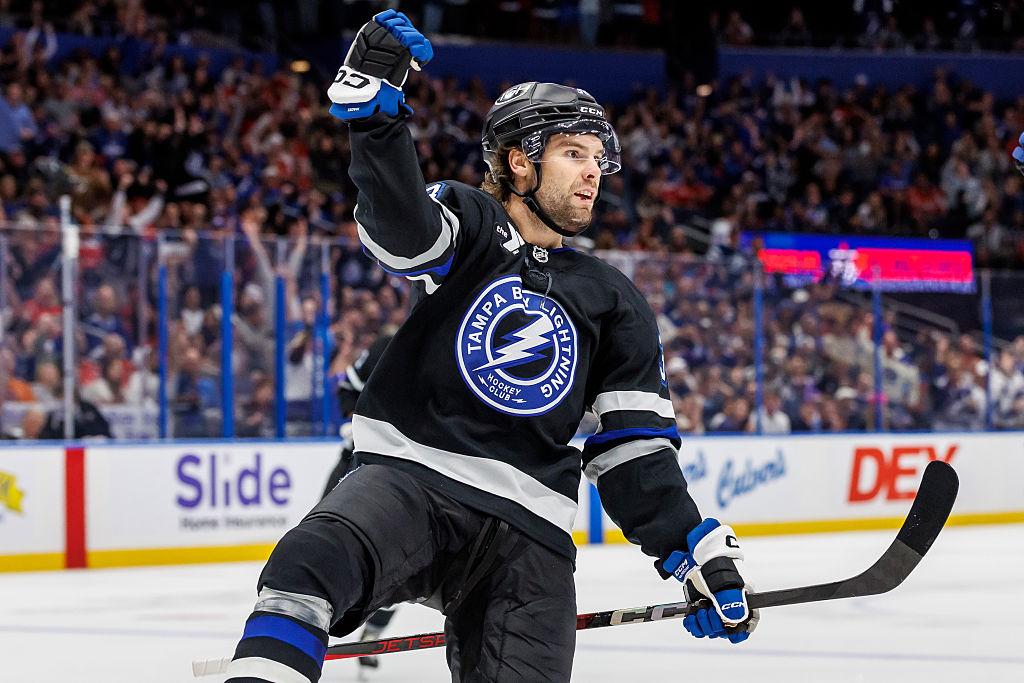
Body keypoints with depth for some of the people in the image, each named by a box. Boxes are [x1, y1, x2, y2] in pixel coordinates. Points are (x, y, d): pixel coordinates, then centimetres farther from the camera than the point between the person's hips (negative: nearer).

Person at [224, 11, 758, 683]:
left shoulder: (614, 301, 18)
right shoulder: (469, 225, 9)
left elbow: (635, 447, 16)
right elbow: (400, 222, -16)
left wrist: (698, 551, 5)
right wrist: (374, 105, -32)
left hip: (529, 533, 4)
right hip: (407, 477, -4)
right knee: (313, 561, -34)